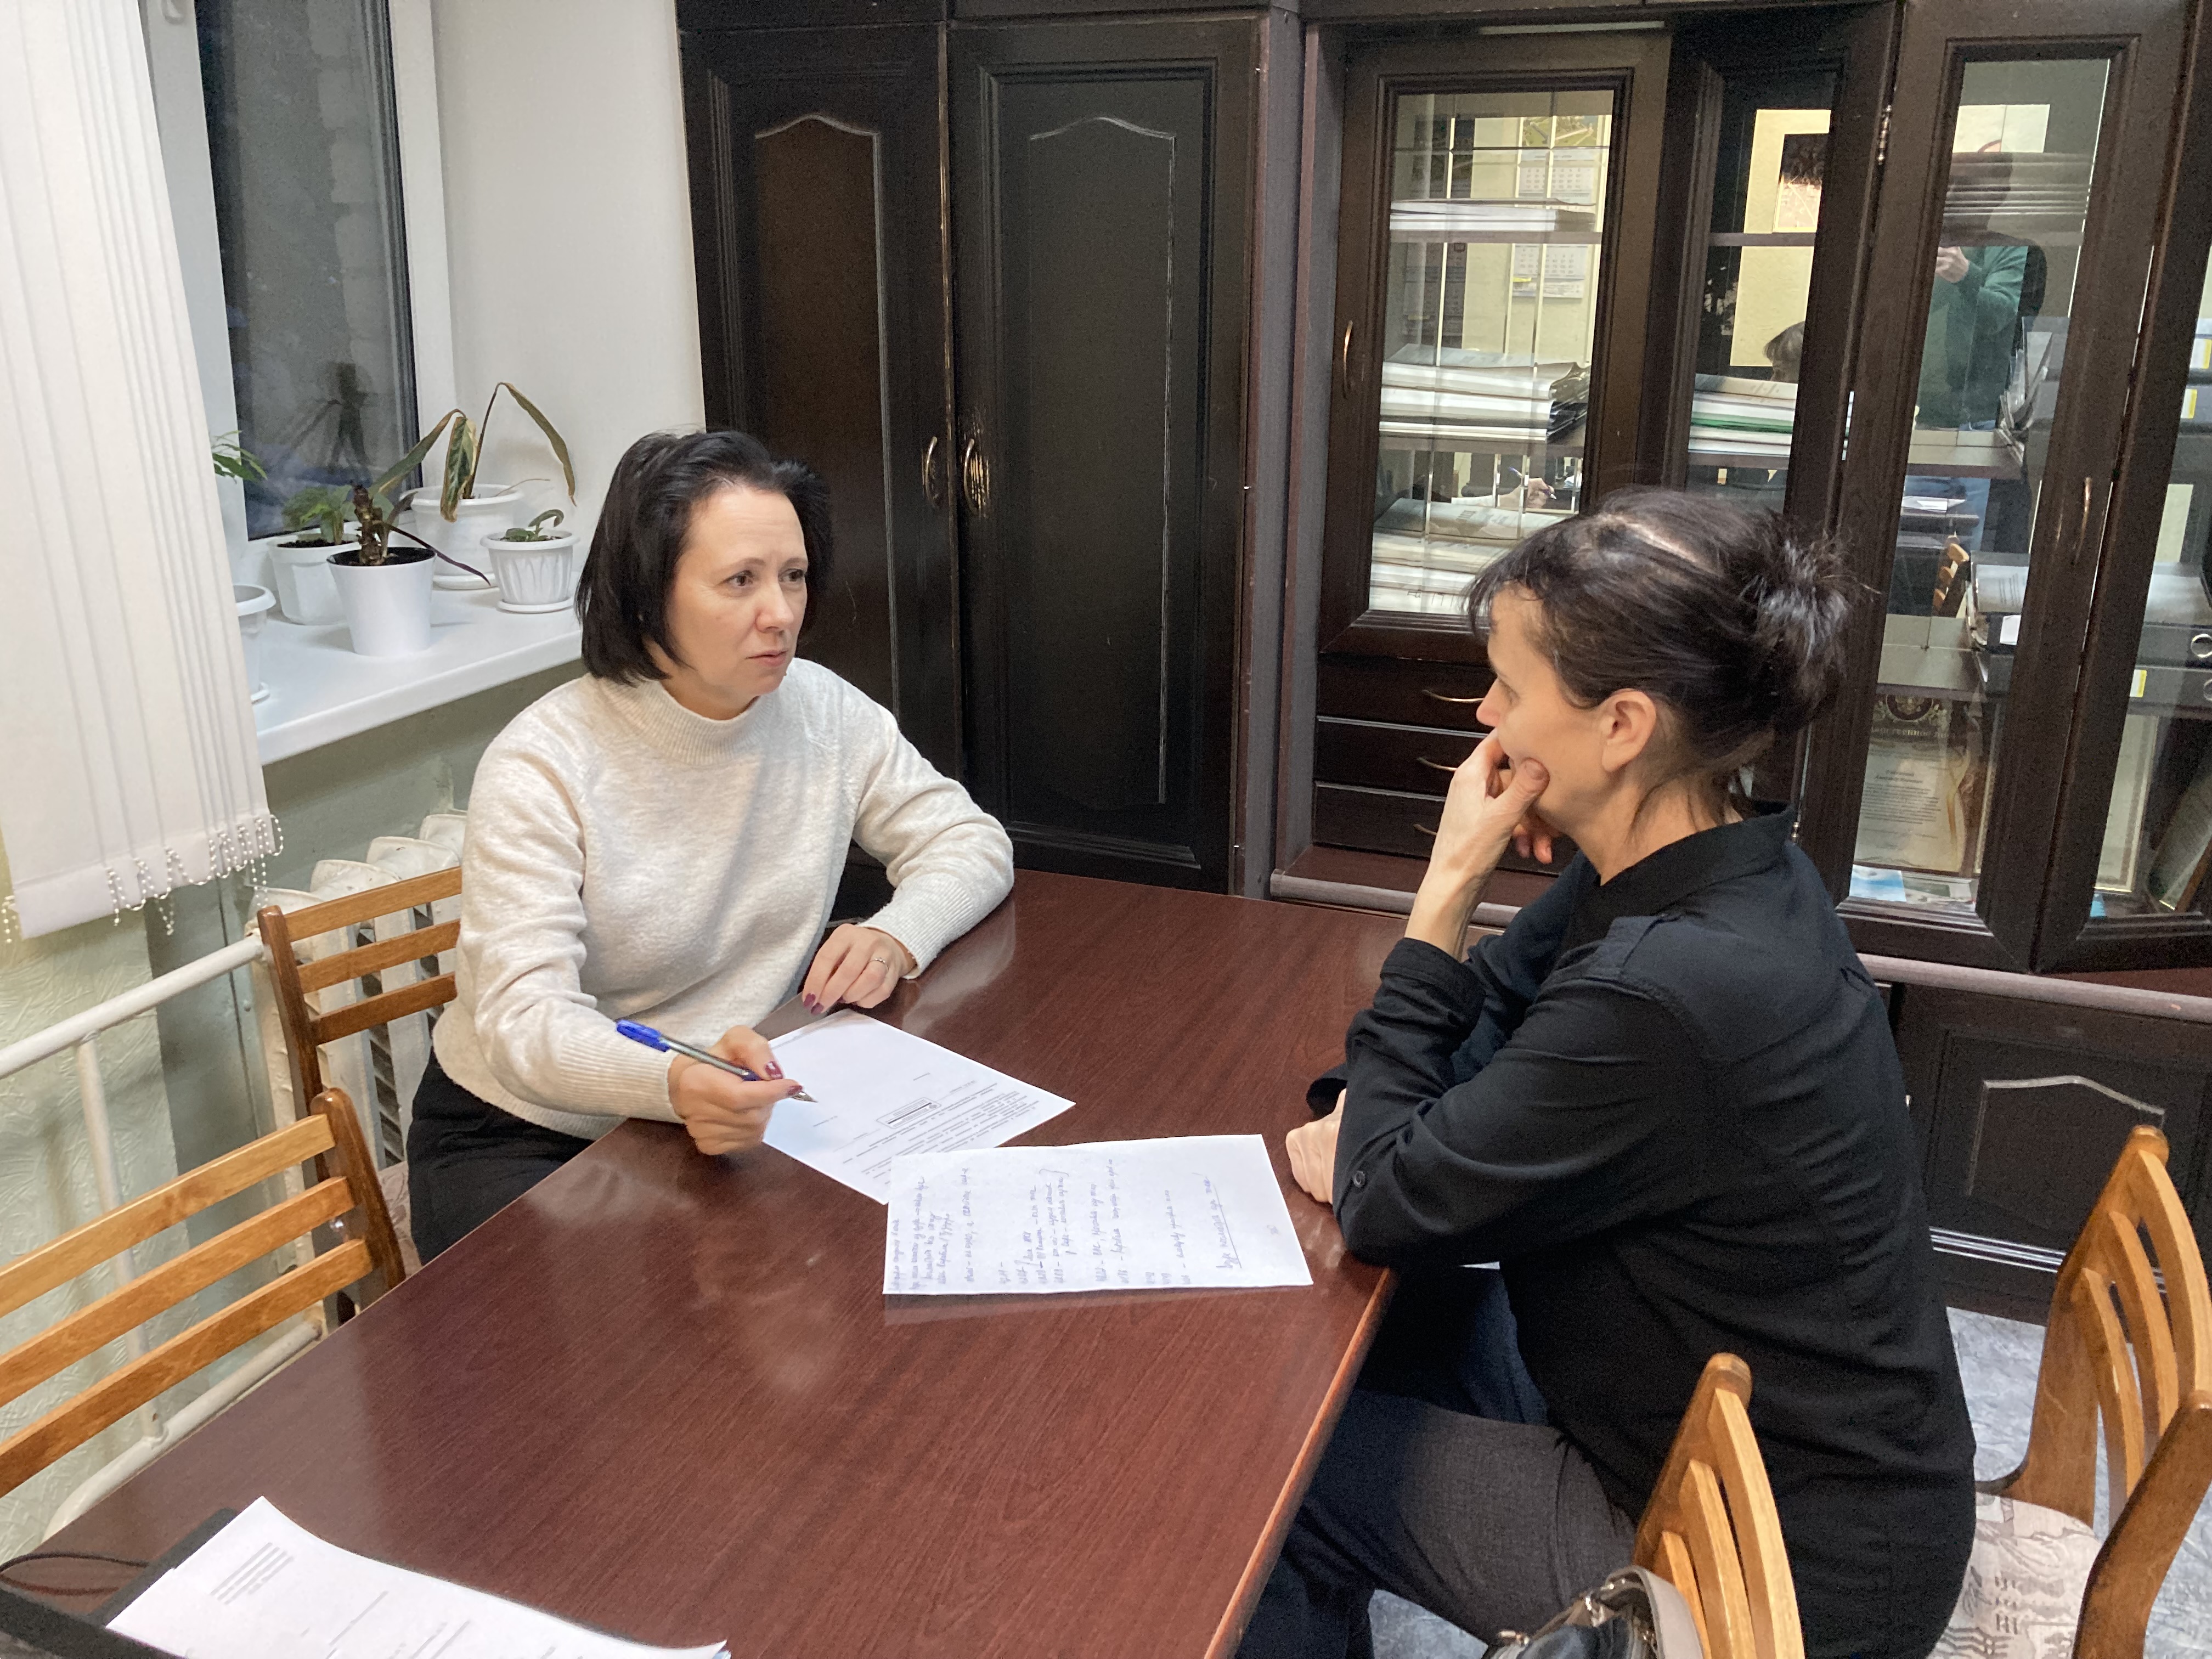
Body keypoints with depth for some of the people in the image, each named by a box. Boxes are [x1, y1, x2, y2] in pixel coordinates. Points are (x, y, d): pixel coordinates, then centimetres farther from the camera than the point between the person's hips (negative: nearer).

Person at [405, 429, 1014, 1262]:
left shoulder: (822, 712, -4)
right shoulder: (541, 768, -19)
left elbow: (972, 840, 4)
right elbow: (523, 1022, -27)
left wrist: (895, 937, -20)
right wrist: (678, 1085, -49)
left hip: (738, 1121, 5)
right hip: (522, 1138, -4)